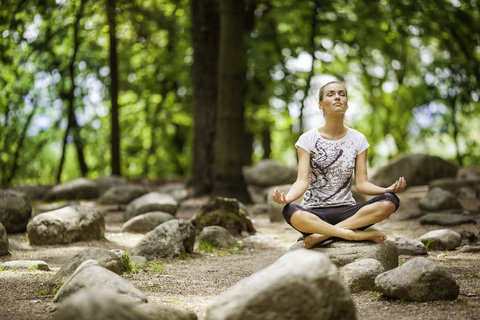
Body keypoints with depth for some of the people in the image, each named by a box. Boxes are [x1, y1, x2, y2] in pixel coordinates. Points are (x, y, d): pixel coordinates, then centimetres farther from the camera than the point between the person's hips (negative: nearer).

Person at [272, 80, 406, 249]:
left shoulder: (358, 140, 8)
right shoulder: (308, 139, 1)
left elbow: (362, 183, 3)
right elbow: (302, 181, -9)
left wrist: (388, 189, -17)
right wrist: (287, 197, -32)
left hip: (347, 211, 3)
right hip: (314, 212, -3)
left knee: (390, 201, -25)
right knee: (290, 212, -38)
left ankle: (323, 234, -26)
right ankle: (358, 234, -29)